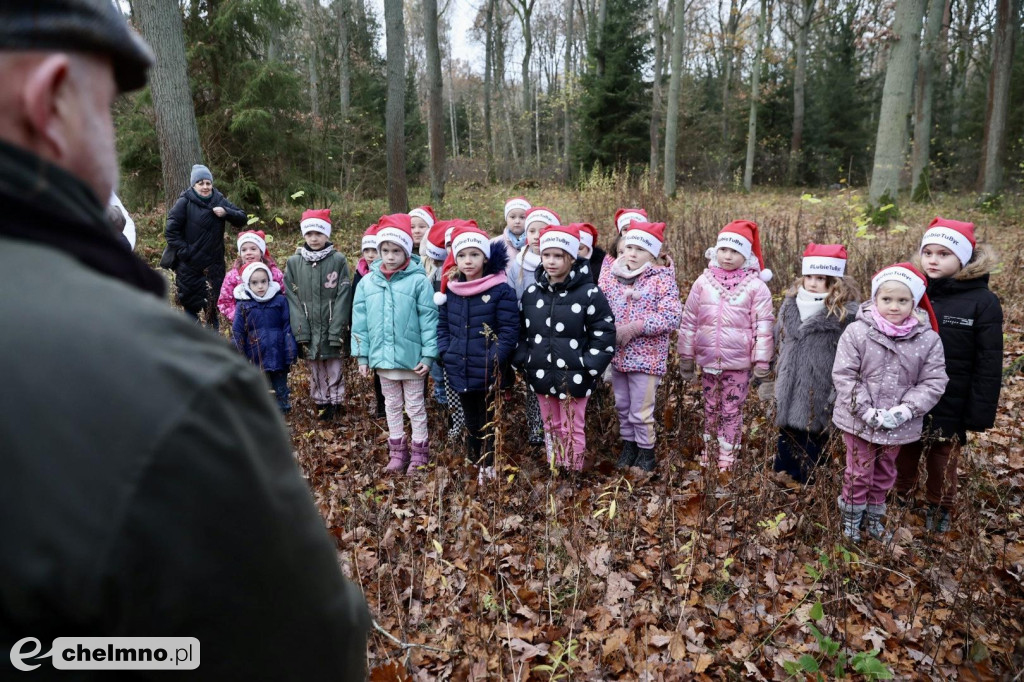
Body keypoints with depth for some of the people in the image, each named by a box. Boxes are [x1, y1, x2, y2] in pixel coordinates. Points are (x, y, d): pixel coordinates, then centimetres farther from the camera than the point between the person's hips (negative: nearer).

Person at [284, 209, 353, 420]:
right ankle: (321, 404, 24)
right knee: (315, 370, 11)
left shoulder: (338, 260, -3)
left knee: (334, 369, 5)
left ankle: (335, 403, 19)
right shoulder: (294, 262, 3)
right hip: (308, 329, 2)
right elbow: (293, 298, 1)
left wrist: (337, 330, -13)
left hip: (332, 329, -2)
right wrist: (301, 330, -7)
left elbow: (343, 297, -6)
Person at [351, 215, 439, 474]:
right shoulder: (367, 282, 0)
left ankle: (420, 453, 23)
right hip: (382, 356, 4)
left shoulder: (418, 280, -11)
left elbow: (429, 320, -10)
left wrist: (428, 355, -12)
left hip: (411, 357, -4)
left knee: (415, 406, 10)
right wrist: (362, 356, 3)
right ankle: (397, 452, 30)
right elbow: (360, 321, 4)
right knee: (392, 406, 17)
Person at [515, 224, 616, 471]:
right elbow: (522, 331, 13)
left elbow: (604, 333, -10)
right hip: (542, 375, 5)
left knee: (572, 430, 7)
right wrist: (524, 360, 3)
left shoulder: (589, 293, -12)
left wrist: (588, 366, -15)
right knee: (551, 427, 19)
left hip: (574, 377, -5)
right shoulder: (533, 292, 4)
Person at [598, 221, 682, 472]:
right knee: (622, 407, 20)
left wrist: (635, 327, -24)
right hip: (617, 355, 5)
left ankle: (646, 452, 26)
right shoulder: (610, 275, 2)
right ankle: (629, 446, 39)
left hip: (646, 357, -5)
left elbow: (672, 317, -19)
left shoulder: (662, 279, -10)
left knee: (641, 412, 4)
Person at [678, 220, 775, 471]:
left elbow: (763, 326, -6)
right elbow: (689, 321, 5)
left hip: (738, 362, -3)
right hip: (708, 360, 3)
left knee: (732, 412, 6)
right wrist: (686, 356, 6)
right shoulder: (704, 282, 1)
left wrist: (761, 362, -7)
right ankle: (709, 453, 31)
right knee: (711, 409, 16)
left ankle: (727, 460, 18)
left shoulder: (755, 286, -7)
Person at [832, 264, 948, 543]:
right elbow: (844, 375, -13)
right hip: (859, 422, -2)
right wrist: (867, 410, -20)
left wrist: (904, 410, -19)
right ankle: (851, 517, 33)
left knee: (885, 474, 21)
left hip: (899, 426, 3)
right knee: (859, 473, 11)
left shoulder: (929, 340, -7)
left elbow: (933, 383, -6)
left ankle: (874, 516, 42)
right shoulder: (856, 332, -13)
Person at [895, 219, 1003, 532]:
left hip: (950, 406, -2)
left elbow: (988, 365, -10)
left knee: (943, 463, 15)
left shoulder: (983, 302, -11)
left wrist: (980, 413, -12)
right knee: (903, 458, 17)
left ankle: (939, 510, 37)